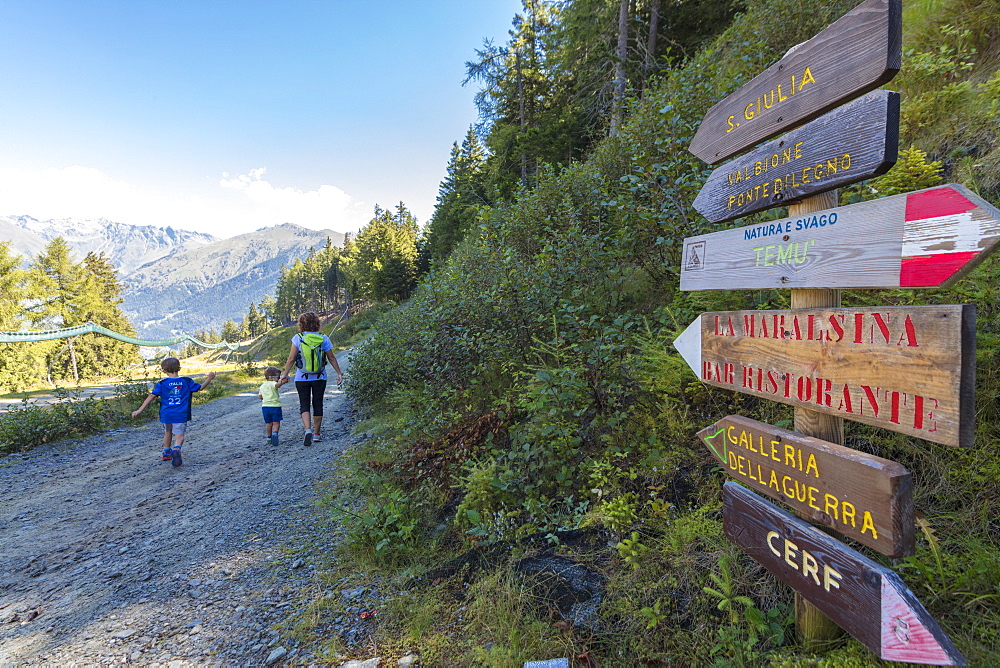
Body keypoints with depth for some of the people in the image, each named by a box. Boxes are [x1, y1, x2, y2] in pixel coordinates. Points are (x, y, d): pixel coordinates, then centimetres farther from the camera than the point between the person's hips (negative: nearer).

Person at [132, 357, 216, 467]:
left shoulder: (162, 384, -1)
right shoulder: (186, 381, 0)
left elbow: (151, 396, -3)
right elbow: (200, 387, 10)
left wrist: (139, 410, 0)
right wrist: (209, 378, 25)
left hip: (166, 414, 2)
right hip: (181, 415, -2)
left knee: (167, 433, 24)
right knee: (179, 435, 0)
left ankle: (166, 453, 38)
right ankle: (176, 449, -29)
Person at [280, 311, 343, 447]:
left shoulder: (298, 338, -6)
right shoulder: (323, 338, -3)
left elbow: (291, 358, -6)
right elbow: (331, 358, 1)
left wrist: (285, 373, 6)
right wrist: (339, 373, 10)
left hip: (302, 378, -1)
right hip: (319, 378, 1)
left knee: (304, 405, 6)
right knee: (318, 404, 11)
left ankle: (308, 429, -15)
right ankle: (317, 434, 18)